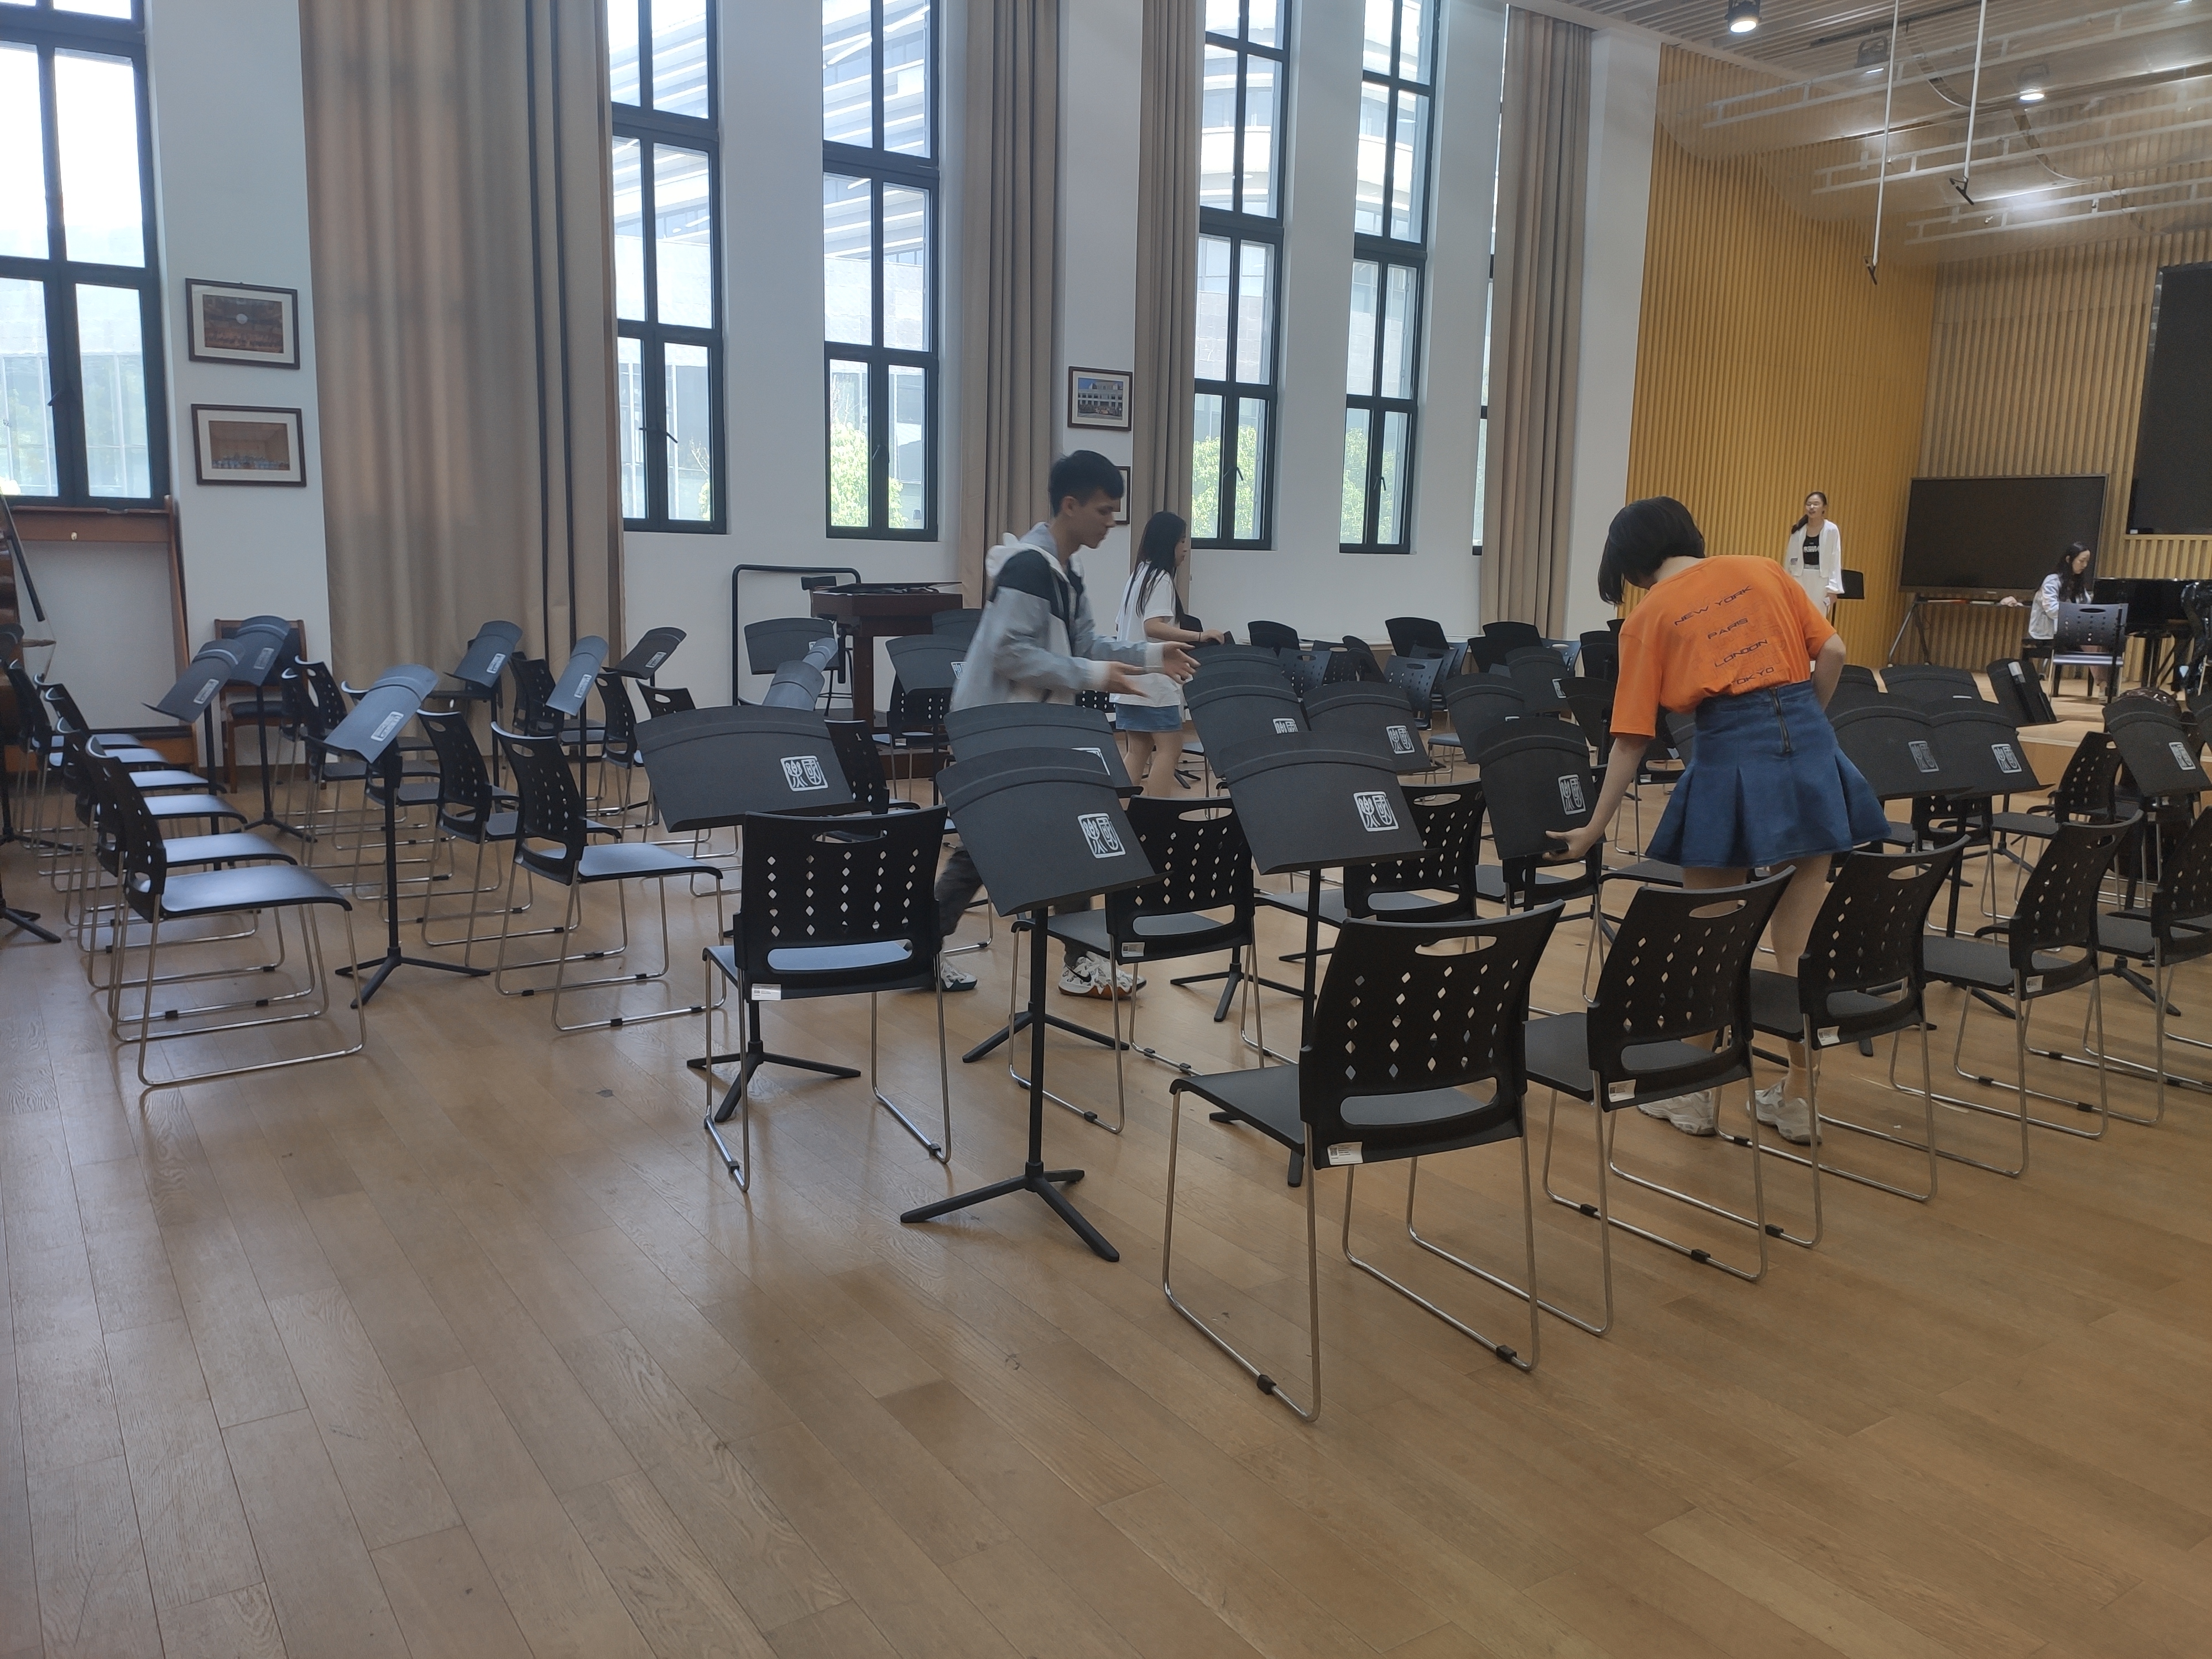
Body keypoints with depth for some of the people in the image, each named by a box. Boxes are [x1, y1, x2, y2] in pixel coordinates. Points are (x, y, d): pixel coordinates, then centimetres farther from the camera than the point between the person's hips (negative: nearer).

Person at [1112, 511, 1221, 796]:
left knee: (1138, 750, 9)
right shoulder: (1161, 578, -12)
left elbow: (1120, 626, 22)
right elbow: (1153, 627, -25)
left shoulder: (1138, 576, 17)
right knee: (1169, 749, -6)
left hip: (1131, 681, 9)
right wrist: (1199, 636, -32)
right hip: (1155, 682, -9)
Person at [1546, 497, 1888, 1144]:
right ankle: (1797, 1097, 20)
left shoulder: (1648, 617, 4)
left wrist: (1594, 828, 7)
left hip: (1731, 758, -4)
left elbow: (1632, 737, 2)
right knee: (1800, 942, 10)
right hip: (1810, 749, 4)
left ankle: (1697, 1092, 20)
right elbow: (1832, 652, 7)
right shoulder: (1764, 570, 13)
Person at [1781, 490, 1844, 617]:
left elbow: (1835, 561, -6)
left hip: (1820, 581, -3)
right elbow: (1789, 559, 8)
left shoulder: (1831, 531, -4)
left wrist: (1832, 588, -11)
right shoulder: (1798, 530, 4)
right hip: (1799, 580, 3)